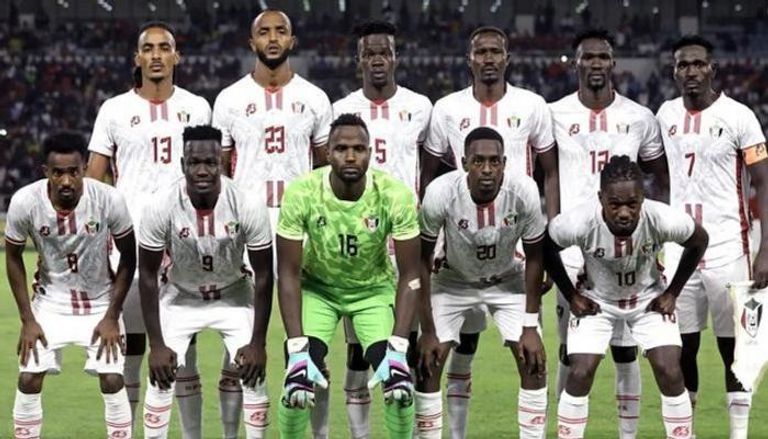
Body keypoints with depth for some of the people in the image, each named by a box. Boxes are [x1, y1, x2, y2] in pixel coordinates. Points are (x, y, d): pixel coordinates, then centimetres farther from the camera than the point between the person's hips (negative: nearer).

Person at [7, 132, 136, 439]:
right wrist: (27, 320, -7)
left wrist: (112, 316, -10)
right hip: (49, 303, 1)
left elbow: (128, 258, -9)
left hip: (100, 302, -1)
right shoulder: (24, 202, -22)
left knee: (112, 381, -8)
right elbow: (13, 257, -5)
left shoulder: (108, 200, -25)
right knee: (29, 379, -6)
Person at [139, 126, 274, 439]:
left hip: (234, 296, 0)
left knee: (253, 373, -10)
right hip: (181, 298, 0)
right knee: (161, 376, -10)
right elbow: (148, 275, -15)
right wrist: (156, 344, -16)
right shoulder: (161, 208, -27)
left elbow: (263, 275, -15)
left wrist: (258, 342, -15)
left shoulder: (247, 207, -27)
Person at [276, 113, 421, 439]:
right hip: (317, 288, 0)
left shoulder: (396, 196, -27)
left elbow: (409, 275, -19)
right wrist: (298, 349, -29)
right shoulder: (301, 194, -28)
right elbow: (288, 273, -21)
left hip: (374, 290, 0)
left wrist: (398, 348, -28)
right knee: (301, 378, -18)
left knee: (397, 381, -15)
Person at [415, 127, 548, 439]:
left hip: (508, 281, 1)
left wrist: (530, 327, -13)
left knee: (534, 362, -10)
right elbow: (422, 260, -18)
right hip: (454, 281, -1)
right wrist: (428, 331, -17)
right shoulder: (441, 194, -32)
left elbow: (534, 258, -14)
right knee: (428, 363, -11)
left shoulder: (524, 192, -29)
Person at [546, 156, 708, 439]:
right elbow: (546, 248, -11)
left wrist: (672, 293, -7)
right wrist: (571, 295, -8)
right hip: (596, 301, 0)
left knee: (670, 373, -9)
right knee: (580, 374, -11)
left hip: (649, 299, 1)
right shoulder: (579, 223, -35)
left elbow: (698, 242, -9)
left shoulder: (663, 221, -33)